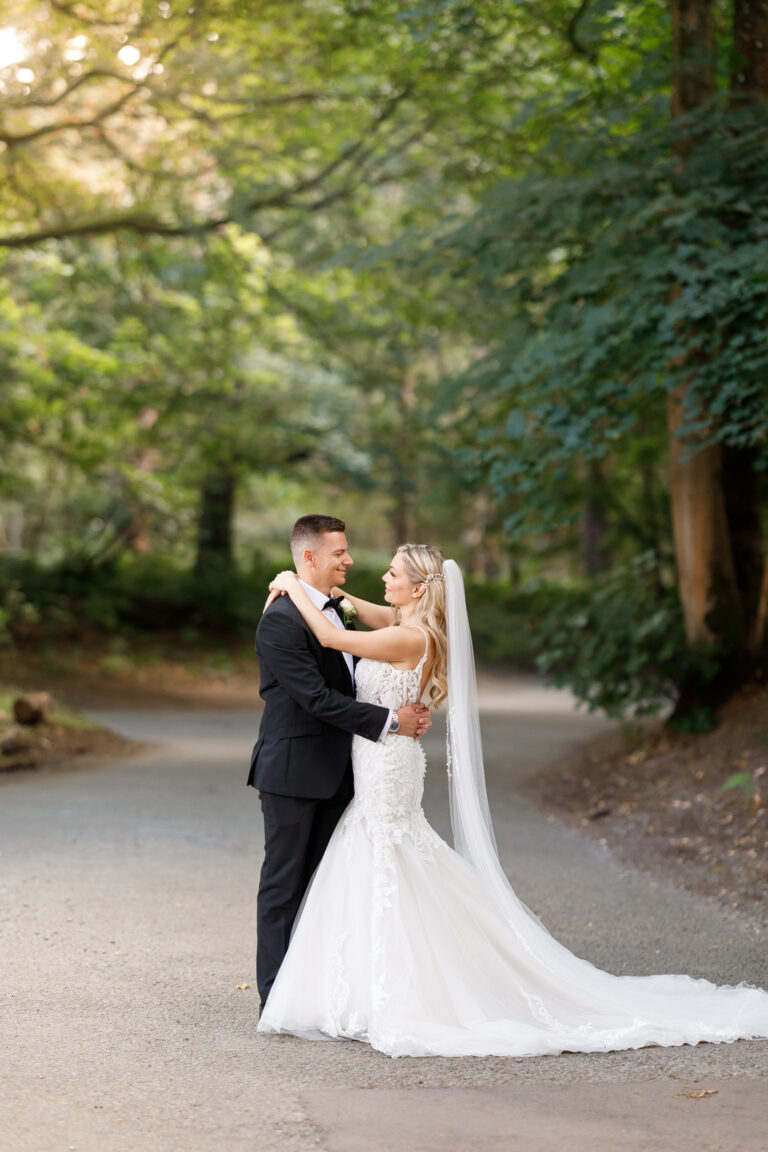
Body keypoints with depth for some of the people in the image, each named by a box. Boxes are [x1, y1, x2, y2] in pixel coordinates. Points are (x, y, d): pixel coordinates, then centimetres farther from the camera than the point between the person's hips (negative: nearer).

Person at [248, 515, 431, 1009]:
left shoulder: (335, 611, 13)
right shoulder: (282, 620, -17)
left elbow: (355, 683, 16)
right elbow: (318, 698, -22)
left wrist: (411, 712, -1)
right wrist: (389, 721, -20)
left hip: (332, 773, 9)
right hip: (292, 773, -9)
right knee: (284, 884, -1)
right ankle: (277, 998, 4)